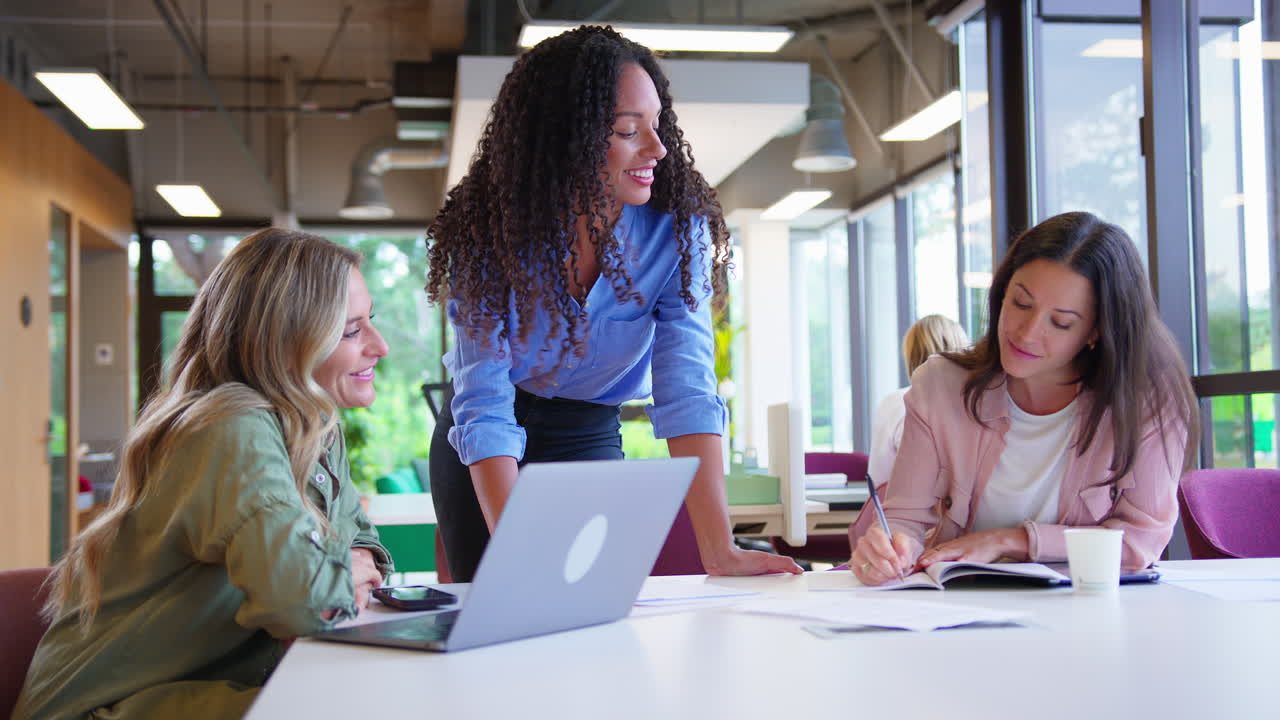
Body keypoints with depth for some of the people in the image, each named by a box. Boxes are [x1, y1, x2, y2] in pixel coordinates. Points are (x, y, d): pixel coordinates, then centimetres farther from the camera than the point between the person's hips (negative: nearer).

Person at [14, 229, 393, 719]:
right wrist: (342, 573, -14)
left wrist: (362, 567, -8)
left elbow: (361, 539, 14)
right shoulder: (237, 432, -22)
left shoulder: (318, 430, 5)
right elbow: (293, 593, -36)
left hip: (219, 681, 8)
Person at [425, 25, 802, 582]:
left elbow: (687, 395, -23)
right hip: (485, 458, -1)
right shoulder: (489, 231, -23)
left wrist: (719, 550, -33)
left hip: (593, 442, 1)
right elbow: (484, 410, -27)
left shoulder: (677, 228, -20)